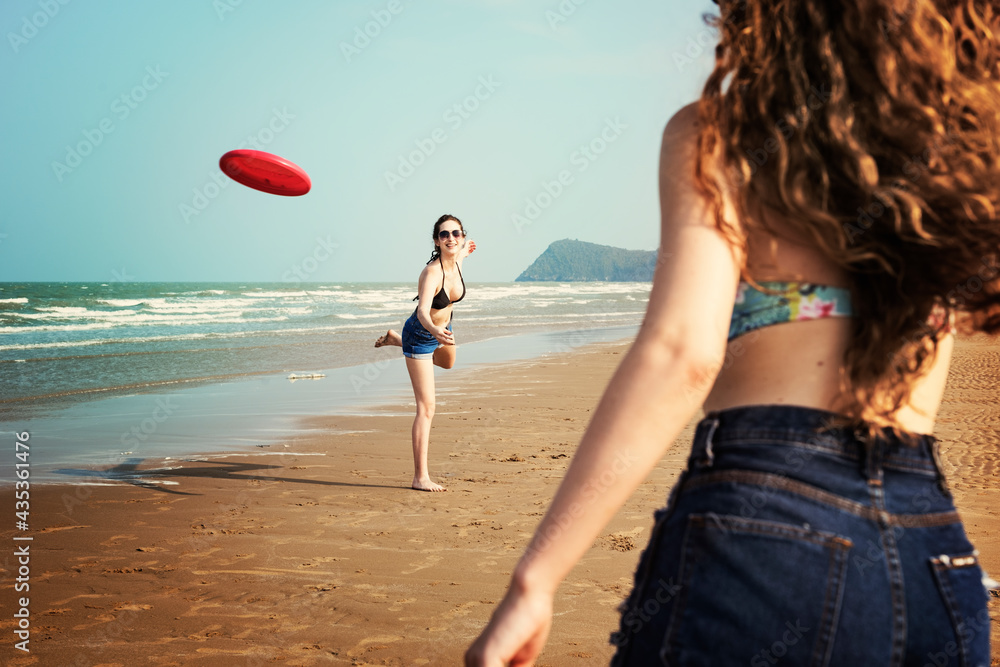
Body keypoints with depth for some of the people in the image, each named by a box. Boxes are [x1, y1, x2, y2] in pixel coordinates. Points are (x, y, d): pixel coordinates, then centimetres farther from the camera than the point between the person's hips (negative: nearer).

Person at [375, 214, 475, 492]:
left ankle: (395, 339, 59)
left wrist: (462, 253, 35)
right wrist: (435, 331, -70)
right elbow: (422, 312, -49)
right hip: (420, 335, -8)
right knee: (426, 408, -12)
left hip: (442, 329, 8)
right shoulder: (431, 272, -36)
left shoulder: (456, 263, -14)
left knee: (448, 362, 42)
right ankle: (420, 477, -10)